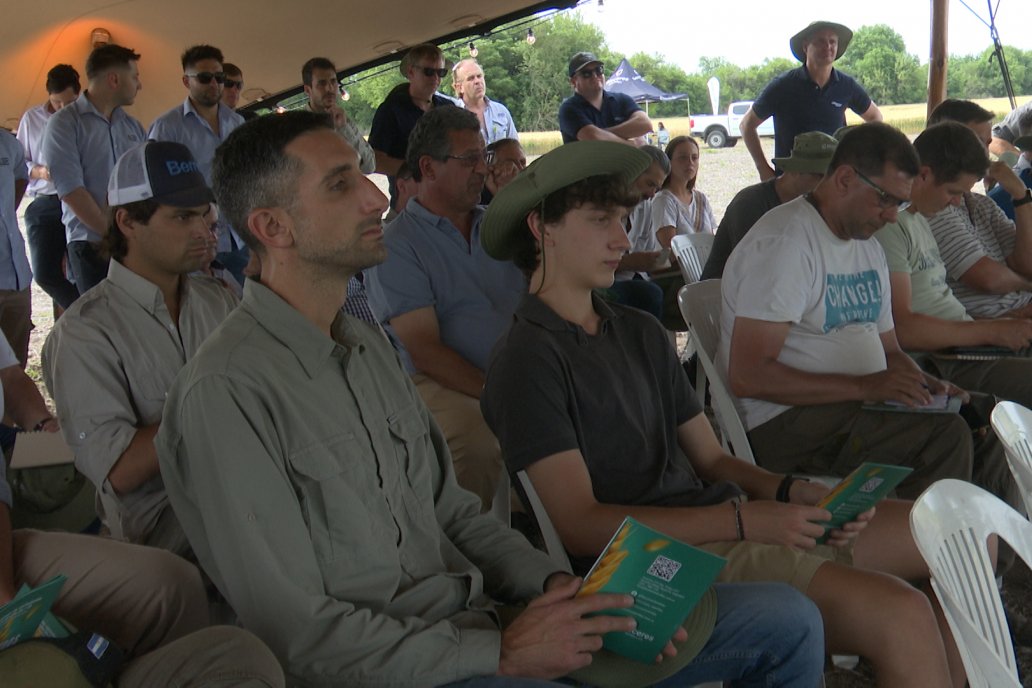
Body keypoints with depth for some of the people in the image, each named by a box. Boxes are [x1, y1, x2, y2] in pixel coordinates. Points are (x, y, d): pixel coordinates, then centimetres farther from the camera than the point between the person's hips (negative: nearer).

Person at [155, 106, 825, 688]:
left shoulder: (370, 348, 14)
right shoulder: (224, 393, -15)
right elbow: (297, 630, -16)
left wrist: (551, 582, -2)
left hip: (472, 624, 8)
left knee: (789, 620, 2)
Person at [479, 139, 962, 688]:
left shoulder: (640, 334, 19)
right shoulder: (527, 359, -7)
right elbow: (580, 524, -15)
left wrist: (790, 492, -3)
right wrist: (743, 520, -19)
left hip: (718, 525, 8)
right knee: (903, 619, -25)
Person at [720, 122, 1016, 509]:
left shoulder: (869, 247, 16)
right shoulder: (783, 243, -14)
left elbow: (888, 349, 23)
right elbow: (748, 377, -21)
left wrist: (922, 384, 0)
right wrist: (863, 386, -24)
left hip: (863, 405, 9)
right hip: (785, 424, -9)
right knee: (943, 435, -26)